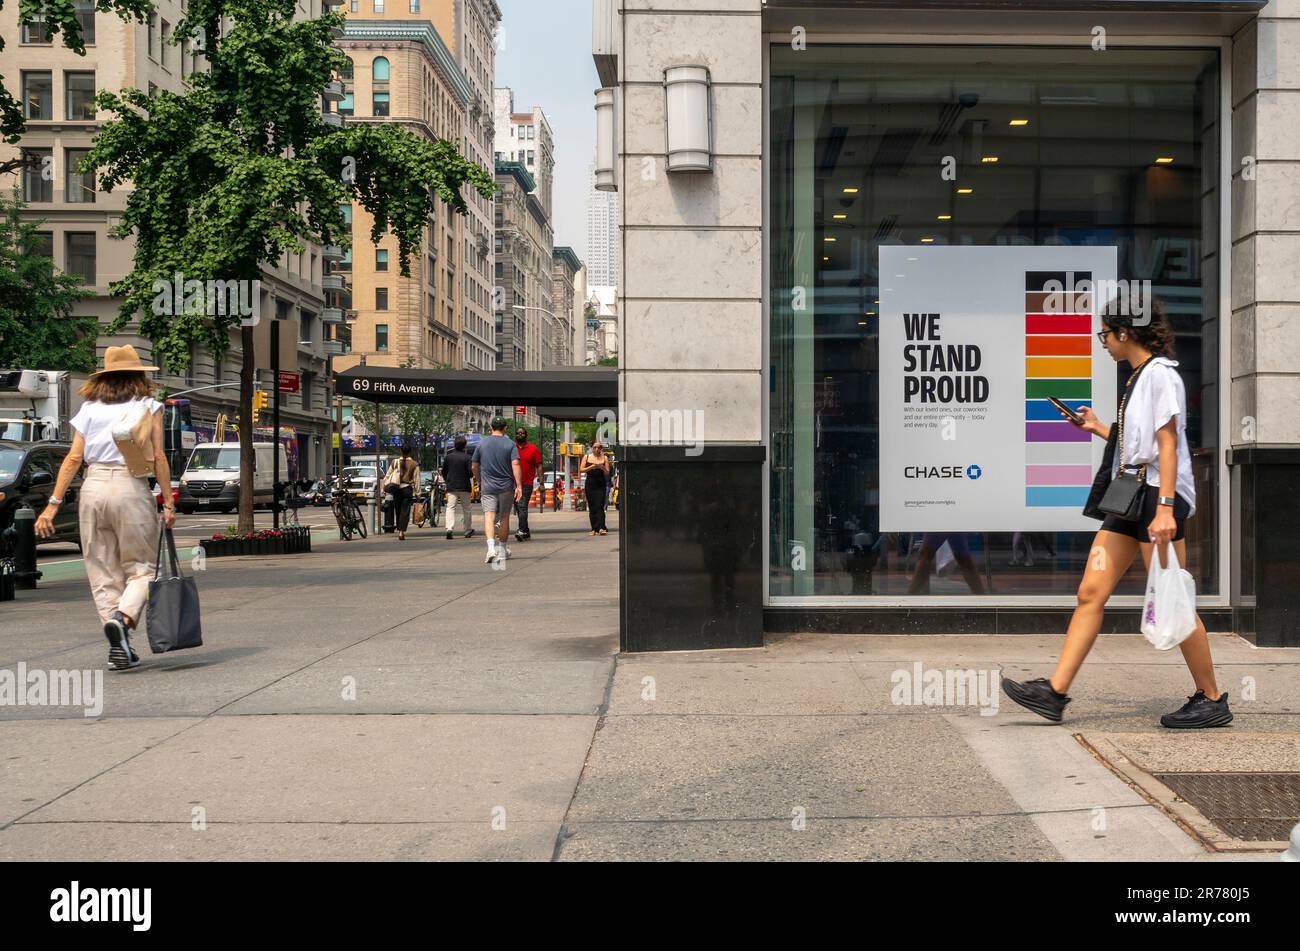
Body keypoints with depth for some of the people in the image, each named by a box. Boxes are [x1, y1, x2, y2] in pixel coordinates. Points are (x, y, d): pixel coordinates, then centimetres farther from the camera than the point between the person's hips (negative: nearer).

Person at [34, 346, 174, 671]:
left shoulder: (89, 409, 14)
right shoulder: (148, 406, 6)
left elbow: (74, 458, 6)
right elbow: (158, 457, -1)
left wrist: (53, 504, 6)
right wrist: (168, 503, -1)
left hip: (93, 487, 3)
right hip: (131, 486, -3)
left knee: (102, 570, 10)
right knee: (141, 566, 6)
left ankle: (119, 647, 7)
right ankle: (123, 616, -23)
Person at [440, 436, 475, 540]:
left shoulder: (448, 456, 1)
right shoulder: (467, 457, -9)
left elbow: (443, 471, 7)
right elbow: (471, 472, -12)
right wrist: (470, 476, 11)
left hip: (451, 487, 1)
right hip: (464, 487, -1)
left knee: (450, 507, -1)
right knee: (465, 508, 11)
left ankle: (449, 528, -19)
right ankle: (467, 529, 18)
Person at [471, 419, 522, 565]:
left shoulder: (482, 444, 5)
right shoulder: (510, 444, -1)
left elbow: (475, 467, 11)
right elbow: (515, 465, -12)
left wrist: (480, 482, 26)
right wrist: (519, 486, -13)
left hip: (487, 487, 0)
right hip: (506, 487, 0)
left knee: (489, 516, -8)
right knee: (504, 518, 12)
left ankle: (491, 547, -29)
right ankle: (503, 550, 22)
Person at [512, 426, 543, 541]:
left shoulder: (533, 449, 2)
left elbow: (539, 466, 2)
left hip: (527, 484, -4)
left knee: (522, 507, -16)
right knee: (518, 508, 8)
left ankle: (522, 531, -23)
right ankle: (526, 533, 16)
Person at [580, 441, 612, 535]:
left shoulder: (604, 458, 6)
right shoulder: (586, 457, 9)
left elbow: (607, 473, 3)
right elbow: (581, 470, 1)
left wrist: (602, 468, -17)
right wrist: (591, 467, -14)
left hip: (601, 485, -1)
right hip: (590, 484, 2)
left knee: (600, 506, -12)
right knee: (591, 507, 3)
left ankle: (601, 528, -20)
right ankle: (594, 529, 9)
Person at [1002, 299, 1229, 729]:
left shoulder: (1160, 374, -9)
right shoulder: (1137, 377, 18)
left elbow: (1166, 445, -16)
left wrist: (1165, 507, -22)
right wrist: (1098, 427, 27)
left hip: (1158, 497, -10)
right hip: (1130, 498, 10)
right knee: (1090, 592, 2)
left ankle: (1211, 700, 12)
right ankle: (1054, 693, 1)